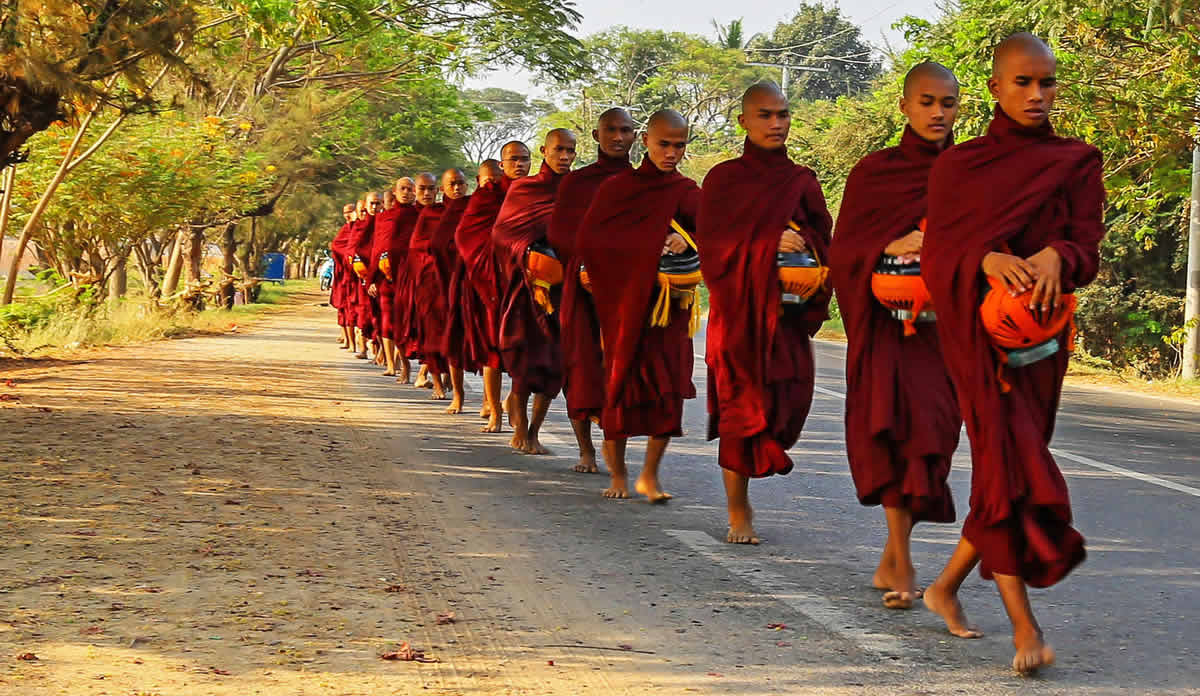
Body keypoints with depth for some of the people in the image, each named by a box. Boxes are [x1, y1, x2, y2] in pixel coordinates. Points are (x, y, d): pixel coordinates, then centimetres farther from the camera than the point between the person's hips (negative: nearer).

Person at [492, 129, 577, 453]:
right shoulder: (522, 188, 6)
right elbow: (500, 231, 1)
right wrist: (525, 250, -15)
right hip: (528, 280, -2)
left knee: (556, 357, -2)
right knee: (527, 351, -4)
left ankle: (533, 432, 10)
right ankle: (520, 430, 10)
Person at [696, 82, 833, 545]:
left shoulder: (802, 182, 11)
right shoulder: (724, 180, 3)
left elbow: (823, 246, 10)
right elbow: (711, 245, -5)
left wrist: (811, 312, -3)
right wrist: (769, 246, -18)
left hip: (786, 315, 3)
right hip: (737, 312, -3)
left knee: (788, 400, -5)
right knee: (739, 407, -5)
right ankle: (738, 512, 2)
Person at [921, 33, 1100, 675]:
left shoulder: (1077, 163, 9)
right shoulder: (958, 165, 5)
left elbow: (1088, 248, -2)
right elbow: (937, 254, -3)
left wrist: (1055, 256, -25)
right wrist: (988, 259, -24)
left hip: (1042, 330, 3)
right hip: (977, 327, -3)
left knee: (1006, 468, 7)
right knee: (1008, 458, -15)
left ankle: (947, 584, 29)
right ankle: (1024, 626, -19)